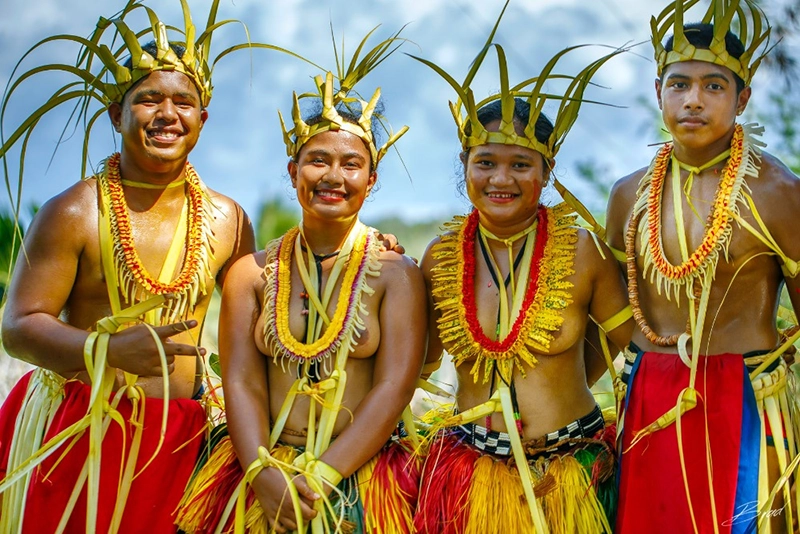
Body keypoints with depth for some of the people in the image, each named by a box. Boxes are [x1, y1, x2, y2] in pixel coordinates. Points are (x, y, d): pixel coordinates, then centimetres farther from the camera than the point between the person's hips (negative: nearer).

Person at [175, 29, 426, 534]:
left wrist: (318, 479, -16)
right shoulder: (252, 273, 6)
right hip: (260, 476, 1)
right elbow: (241, 382, -1)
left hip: (359, 485, -1)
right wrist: (265, 476, -16)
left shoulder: (397, 274, 0)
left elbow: (393, 388, -8)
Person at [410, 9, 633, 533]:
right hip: (470, 475, 1)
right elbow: (418, 358, 10)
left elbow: (634, 342, 5)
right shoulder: (441, 256, -2)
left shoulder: (583, 251, -8)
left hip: (569, 476, -1)